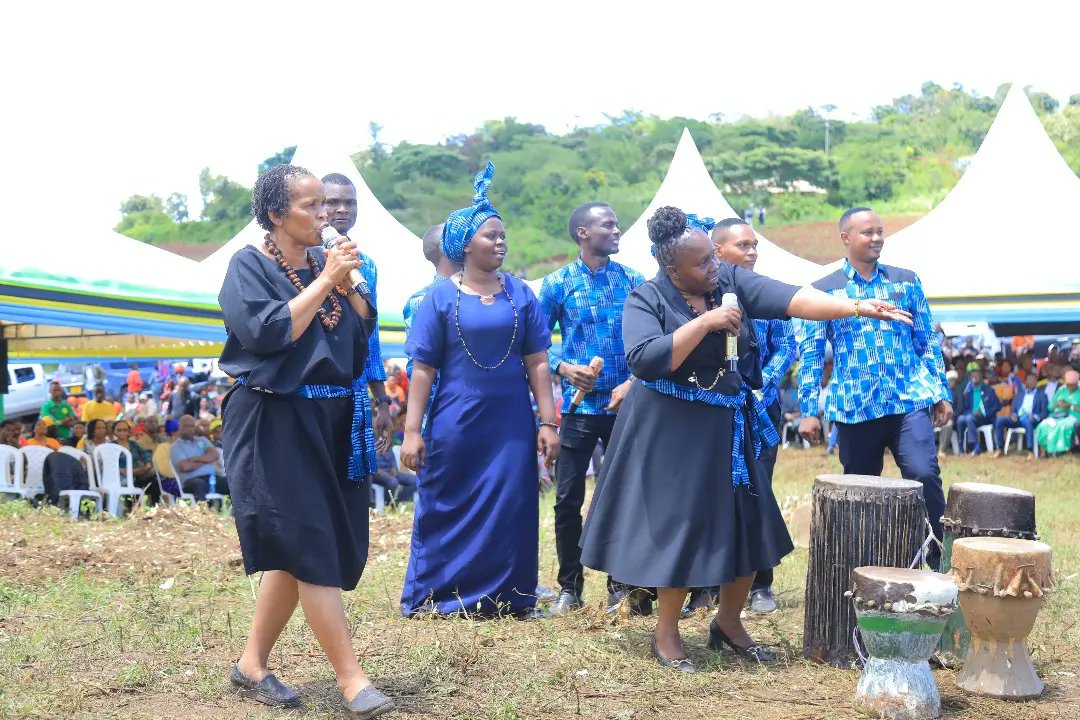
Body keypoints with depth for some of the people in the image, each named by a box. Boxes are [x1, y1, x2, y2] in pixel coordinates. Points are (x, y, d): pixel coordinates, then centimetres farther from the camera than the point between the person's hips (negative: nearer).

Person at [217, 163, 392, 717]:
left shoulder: (325, 261, 11)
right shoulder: (249, 266, -7)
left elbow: (365, 329, 10)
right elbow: (270, 331, -21)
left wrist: (347, 283, -6)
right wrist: (324, 279, -16)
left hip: (331, 422, 7)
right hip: (275, 424, -7)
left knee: (294, 551, 10)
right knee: (311, 547, -8)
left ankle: (252, 665, 22)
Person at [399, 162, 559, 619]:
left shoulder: (520, 294, 4)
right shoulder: (441, 297, -1)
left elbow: (537, 362, 4)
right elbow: (423, 369, -3)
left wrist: (547, 421, -1)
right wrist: (412, 430, -7)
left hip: (511, 422, 2)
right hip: (455, 422, -2)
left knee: (509, 508, 6)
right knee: (448, 509, 7)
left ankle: (505, 596, 19)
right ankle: (436, 597, 20)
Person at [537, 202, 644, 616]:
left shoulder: (634, 282, 5)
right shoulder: (558, 284, 2)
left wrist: (633, 382, -10)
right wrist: (563, 367, -13)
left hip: (625, 406, 1)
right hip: (578, 406, -1)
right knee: (568, 499, 1)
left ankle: (620, 583, 19)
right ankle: (569, 586, 14)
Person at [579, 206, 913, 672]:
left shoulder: (731, 281, -2)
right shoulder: (647, 300, -12)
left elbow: (790, 299, -14)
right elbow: (644, 360, -28)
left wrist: (857, 308, -26)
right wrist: (704, 322, -27)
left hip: (728, 427, 5)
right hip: (672, 433, -5)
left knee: (747, 526, 8)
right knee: (681, 528, -2)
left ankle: (728, 623, 27)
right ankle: (666, 633, 16)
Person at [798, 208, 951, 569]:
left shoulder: (906, 281, 9)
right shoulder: (823, 290, 4)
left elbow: (927, 342, 12)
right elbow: (811, 354, 3)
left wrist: (941, 392, 6)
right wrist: (809, 411, -3)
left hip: (909, 402, 0)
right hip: (855, 409, 0)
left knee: (924, 474, -17)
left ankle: (941, 562, -6)